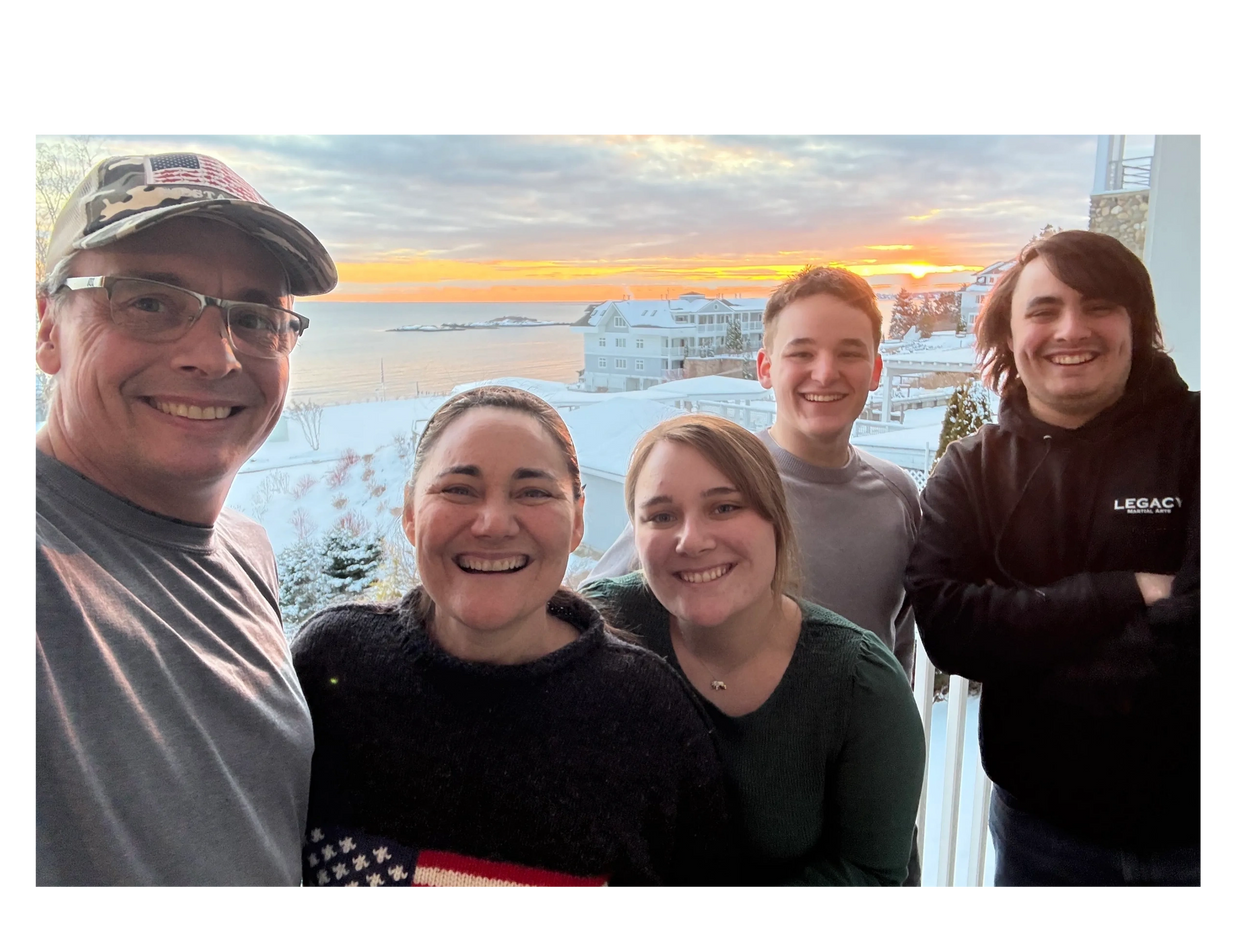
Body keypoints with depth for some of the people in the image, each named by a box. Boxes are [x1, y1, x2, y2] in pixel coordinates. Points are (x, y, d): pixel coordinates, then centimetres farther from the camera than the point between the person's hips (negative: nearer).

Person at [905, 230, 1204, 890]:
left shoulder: (1191, 436, -8)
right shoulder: (971, 470, -3)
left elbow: (1190, 630, -20)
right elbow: (941, 620, -16)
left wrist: (1024, 648, -14)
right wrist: (1124, 596, -20)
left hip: (1184, 816, -1)